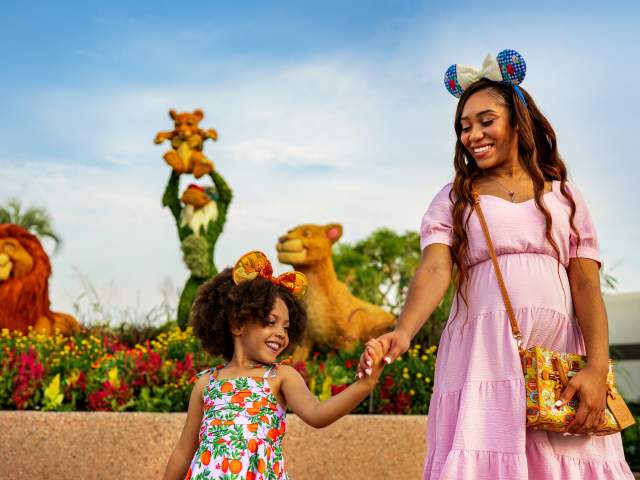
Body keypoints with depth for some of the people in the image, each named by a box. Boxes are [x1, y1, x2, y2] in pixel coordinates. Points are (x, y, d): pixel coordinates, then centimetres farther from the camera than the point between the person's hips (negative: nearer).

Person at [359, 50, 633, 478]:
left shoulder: (564, 196, 16)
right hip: (482, 355, -1)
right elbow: (434, 270, -4)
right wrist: (403, 332, -24)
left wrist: (597, 367, -9)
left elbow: (587, 285, 6)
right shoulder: (454, 199, 13)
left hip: (561, 358, 1)